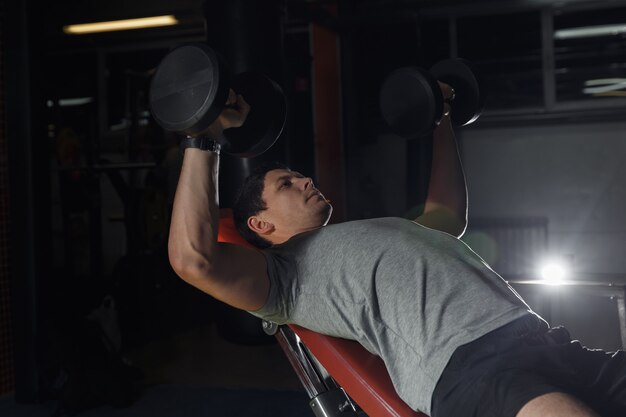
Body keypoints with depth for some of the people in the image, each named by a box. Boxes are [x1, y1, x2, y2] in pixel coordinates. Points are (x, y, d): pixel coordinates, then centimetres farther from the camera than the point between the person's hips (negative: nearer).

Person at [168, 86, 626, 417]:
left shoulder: (381, 233, 34)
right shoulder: (285, 274, 10)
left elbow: (449, 214, 50)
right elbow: (194, 260, -8)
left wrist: (440, 122, 49)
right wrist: (205, 137, -5)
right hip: (466, 367, -8)